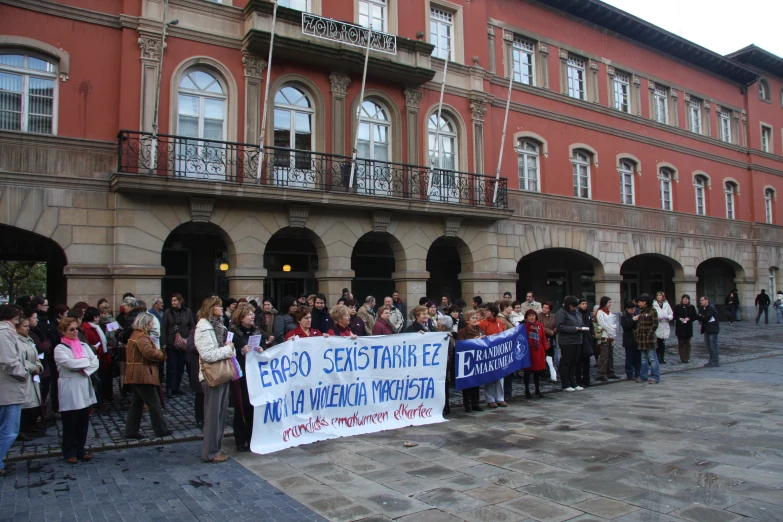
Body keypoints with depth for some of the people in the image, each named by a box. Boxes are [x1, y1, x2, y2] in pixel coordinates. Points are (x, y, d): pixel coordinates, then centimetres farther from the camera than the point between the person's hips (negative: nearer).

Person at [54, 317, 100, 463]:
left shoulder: (84, 346, 10)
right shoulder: (60, 349, -5)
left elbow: (95, 362, 3)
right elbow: (70, 363, -19)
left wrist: (85, 370, -14)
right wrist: (87, 361, -7)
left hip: (84, 387, 5)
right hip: (69, 390, -5)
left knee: (83, 422, 9)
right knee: (70, 423, 3)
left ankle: (80, 450, 21)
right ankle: (70, 453, 15)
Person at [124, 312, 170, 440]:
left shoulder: (136, 334, 18)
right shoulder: (142, 337, -17)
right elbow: (149, 352, -29)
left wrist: (158, 352, 2)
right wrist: (162, 354, -11)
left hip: (135, 376, 10)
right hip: (143, 376, -10)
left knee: (136, 404, 13)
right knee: (154, 403, -1)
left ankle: (131, 432, 16)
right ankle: (161, 430, 7)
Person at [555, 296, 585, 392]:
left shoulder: (577, 313, 16)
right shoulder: (561, 313, -8)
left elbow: (581, 325, 24)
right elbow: (560, 327, -18)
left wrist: (584, 328, -1)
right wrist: (575, 328, -19)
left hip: (577, 341, 7)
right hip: (567, 342, -7)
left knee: (573, 364, 12)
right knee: (566, 363, -1)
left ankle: (573, 384, 20)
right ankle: (566, 385, 5)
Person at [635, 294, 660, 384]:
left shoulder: (652, 310, -7)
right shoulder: (641, 311, 13)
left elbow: (655, 324, -11)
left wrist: (649, 334, -14)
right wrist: (637, 333, 7)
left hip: (649, 338, -7)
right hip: (641, 338, 7)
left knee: (652, 358, -2)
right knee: (643, 358, 12)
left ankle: (654, 377, 4)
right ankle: (643, 376, 18)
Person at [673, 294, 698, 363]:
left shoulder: (692, 307, 5)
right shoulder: (677, 307, 3)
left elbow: (695, 316, 5)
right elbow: (674, 316, 5)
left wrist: (689, 318, -13)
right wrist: (679, 318, -13)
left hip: (688, 327, 1)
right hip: (679, 327, -1)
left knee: (687, 343, 5)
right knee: (681, 343, -2)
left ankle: (687, 358, 10)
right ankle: (682, 358, 1)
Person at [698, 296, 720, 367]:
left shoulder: (711, 308, -14)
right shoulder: (702, 308, 13)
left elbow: (706, 318, -22)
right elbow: (699, 318, 7)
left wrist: (700, 317, -6)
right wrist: (702, 317, -14)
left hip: (712, 329, -9)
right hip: (706, 329, 9)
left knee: (713, 346, -5)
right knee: (709, 347, 13)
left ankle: (715, 362, 0)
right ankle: (711, 361, 20)